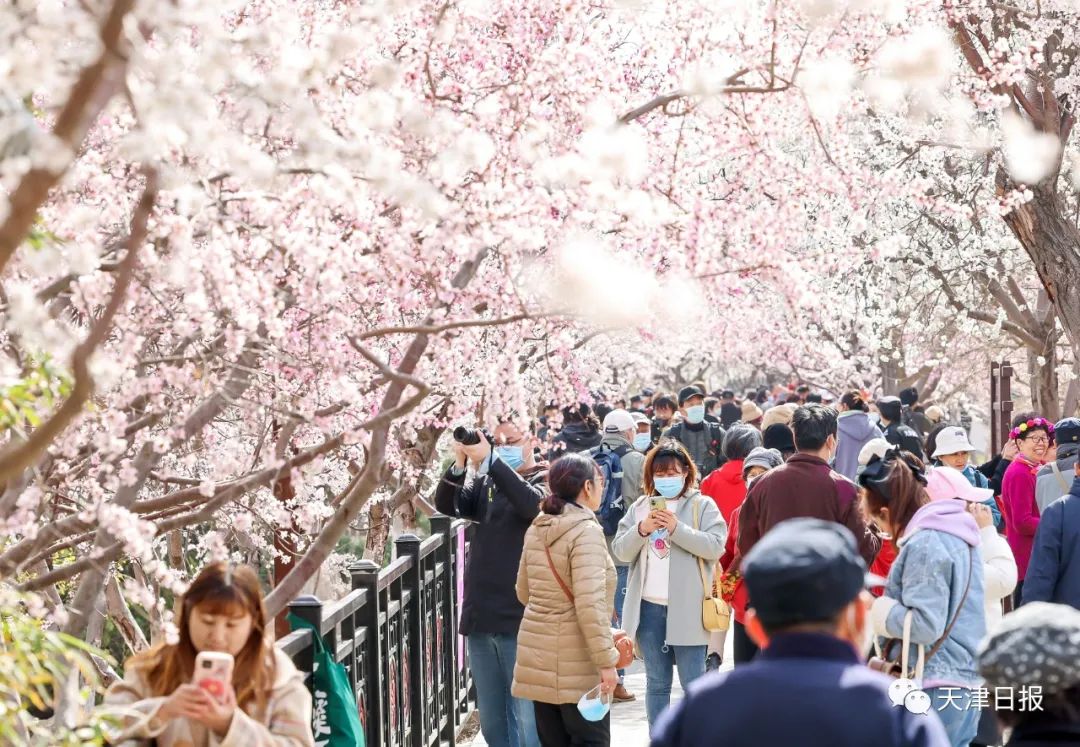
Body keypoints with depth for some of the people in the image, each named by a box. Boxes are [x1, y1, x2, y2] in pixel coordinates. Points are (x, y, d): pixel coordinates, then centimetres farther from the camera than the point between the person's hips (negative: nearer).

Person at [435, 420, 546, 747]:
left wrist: (490, 460, -26)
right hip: (481, 616, 6)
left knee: (528, 716, -5)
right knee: (491, 717, 13)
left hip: (521, 617, -6)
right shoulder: (485, 483, 15)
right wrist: (460, 463, -14)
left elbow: (534, 504, -23)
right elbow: (446, 505, 2)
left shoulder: (545, 479, -1)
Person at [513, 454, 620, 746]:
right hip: (576, 662, -7)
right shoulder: (586, 531, -16)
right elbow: (590, 603, -22)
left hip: (537, 656, 7)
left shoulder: (536, 530, 8)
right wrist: (607, 661, -18)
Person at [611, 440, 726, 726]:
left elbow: (715, 546, -13)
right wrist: (642, 529, -12)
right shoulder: (640, 507, 11)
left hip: (686, 607, -4)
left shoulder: (702, 506, 0)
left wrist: (677, 528, -20)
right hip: (649, 607, 4)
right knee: (657, 683, 12)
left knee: (693, 683, -1)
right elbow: (620, 551, 5)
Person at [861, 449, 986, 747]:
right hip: (966, 679, 10)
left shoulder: (924, 543, -19)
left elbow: (925, 625, -23)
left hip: (935, 687, -10)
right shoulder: (955, 530, 11)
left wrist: (874, 612, -9)